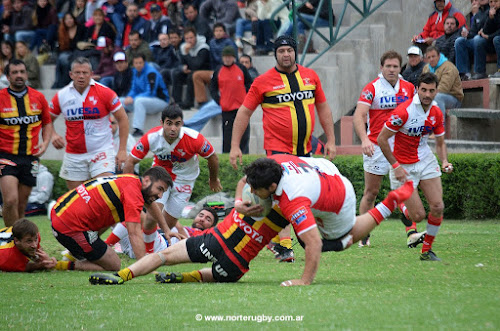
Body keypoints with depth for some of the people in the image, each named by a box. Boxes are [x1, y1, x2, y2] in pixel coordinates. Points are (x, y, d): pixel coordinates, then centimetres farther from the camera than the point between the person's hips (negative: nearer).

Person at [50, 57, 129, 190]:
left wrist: (122, 150, -6)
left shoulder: (104, 93, -8)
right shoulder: (61, 96, 0)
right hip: (73, 156, 3)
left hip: (101, 152, -3)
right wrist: (53, 135, -7)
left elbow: (122, 119, -2)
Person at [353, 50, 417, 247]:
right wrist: (364, 139, -31)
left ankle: (411, 231, -13)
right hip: (376, 147, -3)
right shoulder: (371, 88, -6)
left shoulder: (408, 88, 7)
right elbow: (358, 115, -15)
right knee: (371, 192, 2)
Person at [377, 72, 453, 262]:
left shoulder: (437, 114, -2)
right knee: (418, 216, -7)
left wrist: (444, 161, -8)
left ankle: (427, 251, 8)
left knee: (437, 207, -10)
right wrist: (396, 166, -17)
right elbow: (381, 139, -16)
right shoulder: (404, 111, -21)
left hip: (426, 161, 5)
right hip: (404, 166, -5)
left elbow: (440, 142, 12)